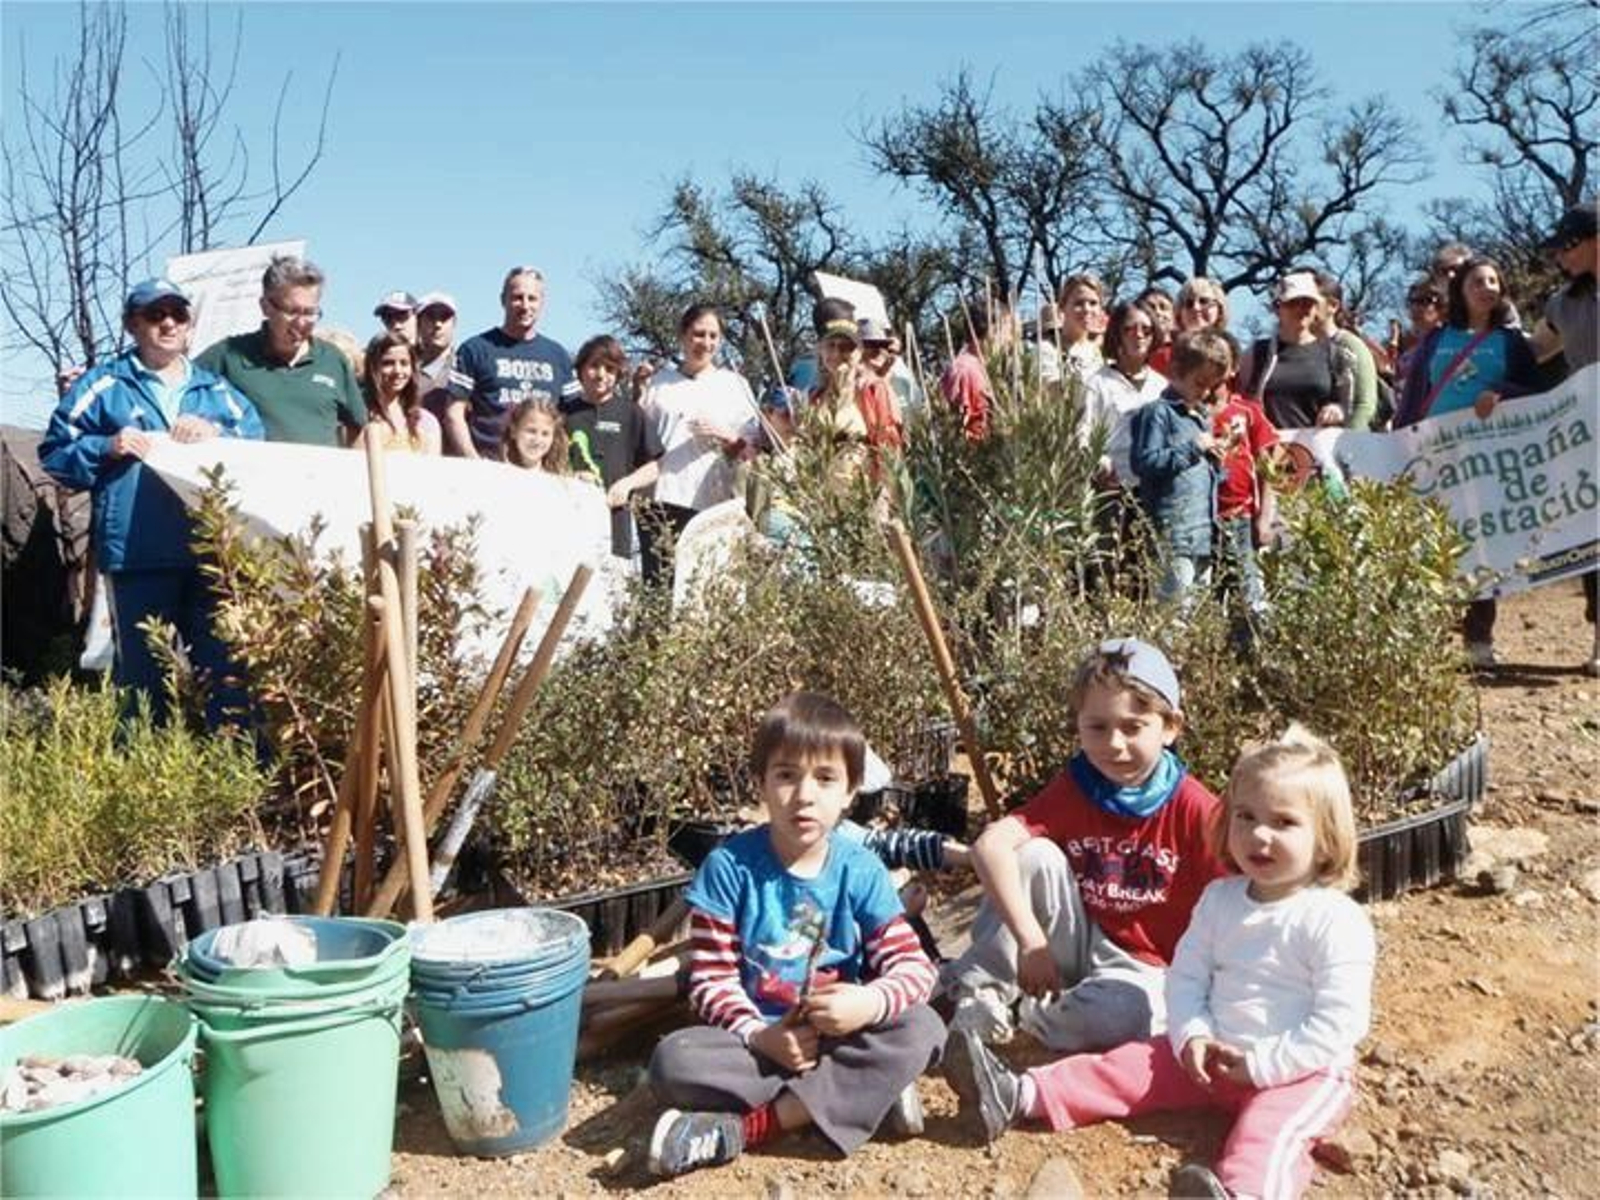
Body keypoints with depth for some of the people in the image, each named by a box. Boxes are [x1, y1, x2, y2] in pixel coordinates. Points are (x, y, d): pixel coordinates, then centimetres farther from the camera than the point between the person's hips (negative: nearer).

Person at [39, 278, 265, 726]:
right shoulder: (104, 384, 12)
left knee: (226, 671, 1)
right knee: (143, 672, -1)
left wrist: (217, 434, -4)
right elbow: (55, 452, 10)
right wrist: (107, 448, -6)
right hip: (139, 553, -2)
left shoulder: (215, 389, 20)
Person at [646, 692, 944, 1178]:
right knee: (673, 1061, -29)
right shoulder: (729, 866, -9)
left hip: (839, 1036, 2)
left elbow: (915, 967, -9)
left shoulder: (861, 871, -5)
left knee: (923, 1028, -27)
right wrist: (759, 1035, -25)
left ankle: (743, 1127, -26)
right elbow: (710, 977, -9)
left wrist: (870, 1002, -30)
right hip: (754, 1036, -2)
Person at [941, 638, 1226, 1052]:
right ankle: (978, 993, -14)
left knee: (1127, 1015, -36)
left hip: (1141, 968, -2)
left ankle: (1037, 1016, -5)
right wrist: (1031, 941, -31)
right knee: (1037, 855, -23)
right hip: (1077, 943, 2)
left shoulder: (1195, 809, -13)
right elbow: (991, 844, -23)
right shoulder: (1072, 790, -8)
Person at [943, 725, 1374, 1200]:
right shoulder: (1219, 899, 5)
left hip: (1305, 1071, -7)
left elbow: (1338, 1023, -17)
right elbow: (1186, 977, 8)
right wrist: (1193, 1037, -10)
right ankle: (1021, 1095, -11)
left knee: (1272, 1126, -36)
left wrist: (1262, 1065, -19)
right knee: (1133, 1064, -5)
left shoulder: (1338, 921, -14)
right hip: (1216, 1055, 7)